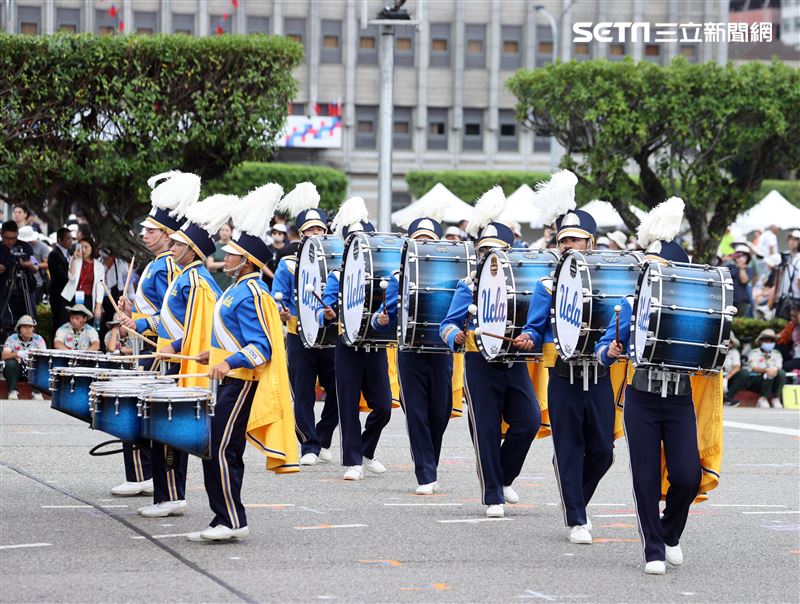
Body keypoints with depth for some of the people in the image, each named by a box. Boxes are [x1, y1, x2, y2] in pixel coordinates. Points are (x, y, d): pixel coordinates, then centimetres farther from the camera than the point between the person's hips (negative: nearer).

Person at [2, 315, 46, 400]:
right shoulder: (12, 339, -8)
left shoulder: (38, 339, -4)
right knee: (11, 363, -32)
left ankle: (37, 391, -16)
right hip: (15, 370, -1)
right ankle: (12, 391, -19)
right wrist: (17, 354, -40)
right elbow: (4, 356, -20)